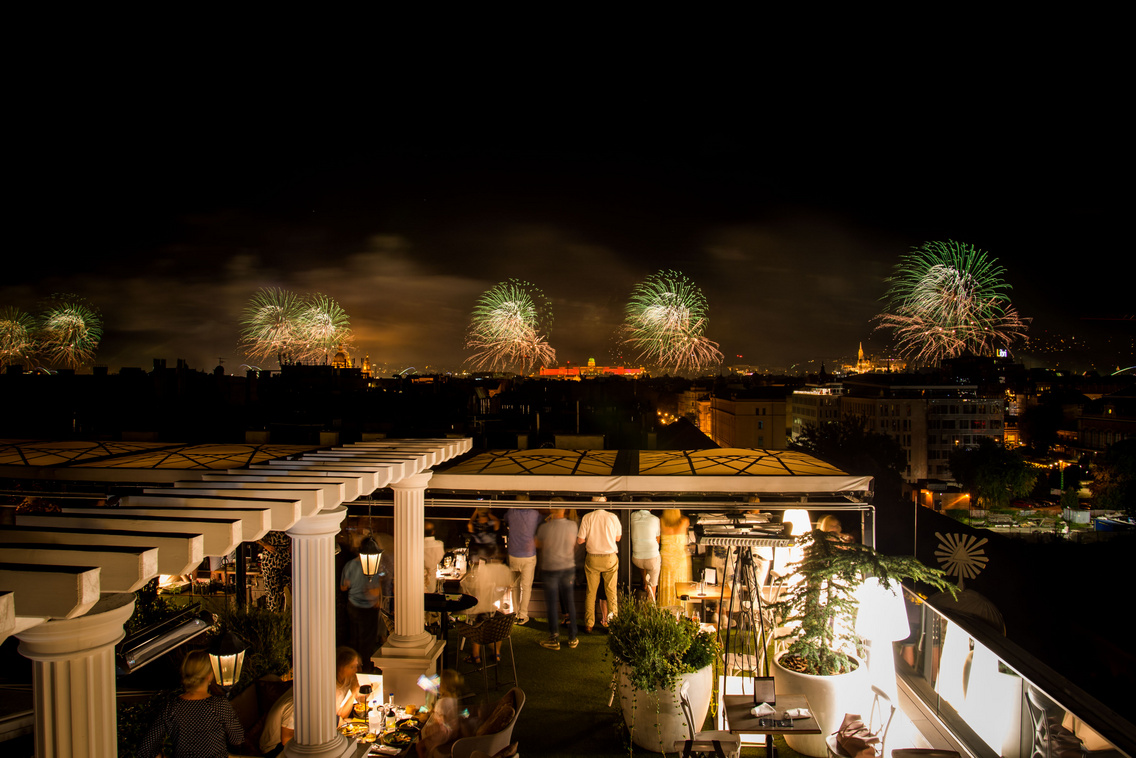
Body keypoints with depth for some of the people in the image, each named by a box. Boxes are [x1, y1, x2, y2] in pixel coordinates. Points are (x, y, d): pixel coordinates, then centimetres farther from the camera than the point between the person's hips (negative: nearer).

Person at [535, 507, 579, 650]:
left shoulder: (545, 527, -17)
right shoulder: (572, 525, -9)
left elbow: (538, 544, 2)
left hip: (550, 569, -3)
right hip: (568, 567, 3)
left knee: (552, 604, 7)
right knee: (569, 602, 12)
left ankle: (554, 639, 13)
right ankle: (572, 638, 20)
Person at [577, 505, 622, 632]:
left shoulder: (586, 518, -8)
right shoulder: (613, 517, -8)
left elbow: (580, 540, -6)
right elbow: (618, 538, 4)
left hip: (592, 559, 0)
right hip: (610, 558, 0)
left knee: (590, 592, 10)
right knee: (611, 592, 10)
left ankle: (589, 624, 14)